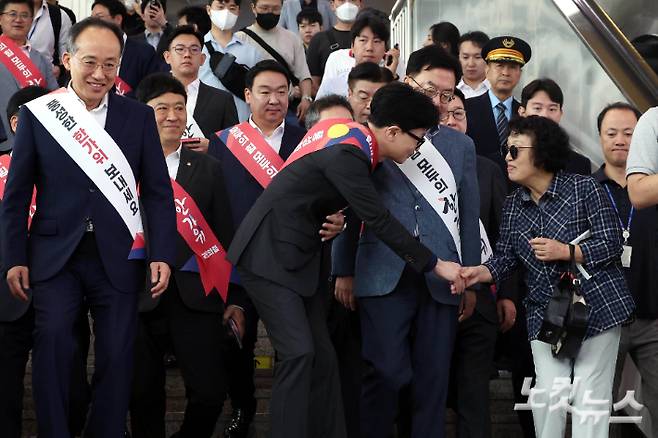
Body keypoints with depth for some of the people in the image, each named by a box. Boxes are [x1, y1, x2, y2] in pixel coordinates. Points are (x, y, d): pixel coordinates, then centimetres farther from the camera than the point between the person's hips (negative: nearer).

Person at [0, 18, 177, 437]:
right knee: (53, 339, -16)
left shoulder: (139, 116, 5)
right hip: (55, 255, -1)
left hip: (118, 256, 1)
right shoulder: (39, 114, 2)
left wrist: (162, 255, -4)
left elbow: (158, 192, 5)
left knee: (117, 354, 0)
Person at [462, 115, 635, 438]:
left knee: (590, 397, -2)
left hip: (595, 306, -4)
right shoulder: (513, 205, 8)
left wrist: (565, 251, -18)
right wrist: (481, 273, -18)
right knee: (548, 395, -1)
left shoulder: (584, 189, -7)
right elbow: (506, 257, 2)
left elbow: (612, 242, -9)